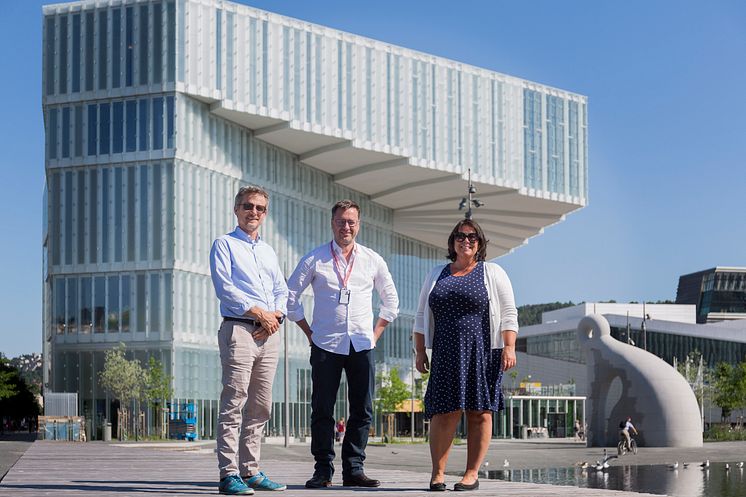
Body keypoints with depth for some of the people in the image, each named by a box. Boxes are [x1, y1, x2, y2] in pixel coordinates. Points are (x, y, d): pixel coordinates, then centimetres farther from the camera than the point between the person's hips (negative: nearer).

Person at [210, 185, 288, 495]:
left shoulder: (269, 252, 24)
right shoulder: (225, 244, 4)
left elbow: (282, 292, 19)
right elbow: (224, 287, -8)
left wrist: (276, 316, -2)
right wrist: (259, 312, -11)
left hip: (269, 333, 7)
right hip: (239, 330, -7)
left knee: (260, 407, 6)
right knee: (234, 403, -11)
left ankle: (251, 471, 11)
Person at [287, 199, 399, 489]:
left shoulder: (373, 261, 8)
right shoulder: (315, 259, 2)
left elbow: (391, 300, 20)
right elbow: (290, 296, 8)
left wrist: (376, 333, 11)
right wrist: (309, 332, 5)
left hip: (362, 346, 2)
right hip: (326, 345, -2)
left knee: (362, 410, 1)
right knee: (322, 410, -2)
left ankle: (353, 468, 9)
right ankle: (323, 470, 5)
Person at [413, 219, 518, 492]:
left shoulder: (493, 273, 9)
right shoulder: (437, 275, 18)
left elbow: (508, 314, 3)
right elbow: (422, 316, 19)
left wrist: (509, 348, -8)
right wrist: (420, 351, 10)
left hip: (483, 355, -2)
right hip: (446, 355, 2)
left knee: (479, 413, -2)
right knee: (445, 412, -8)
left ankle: (472, 474, 4)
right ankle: (437, 473, -3)